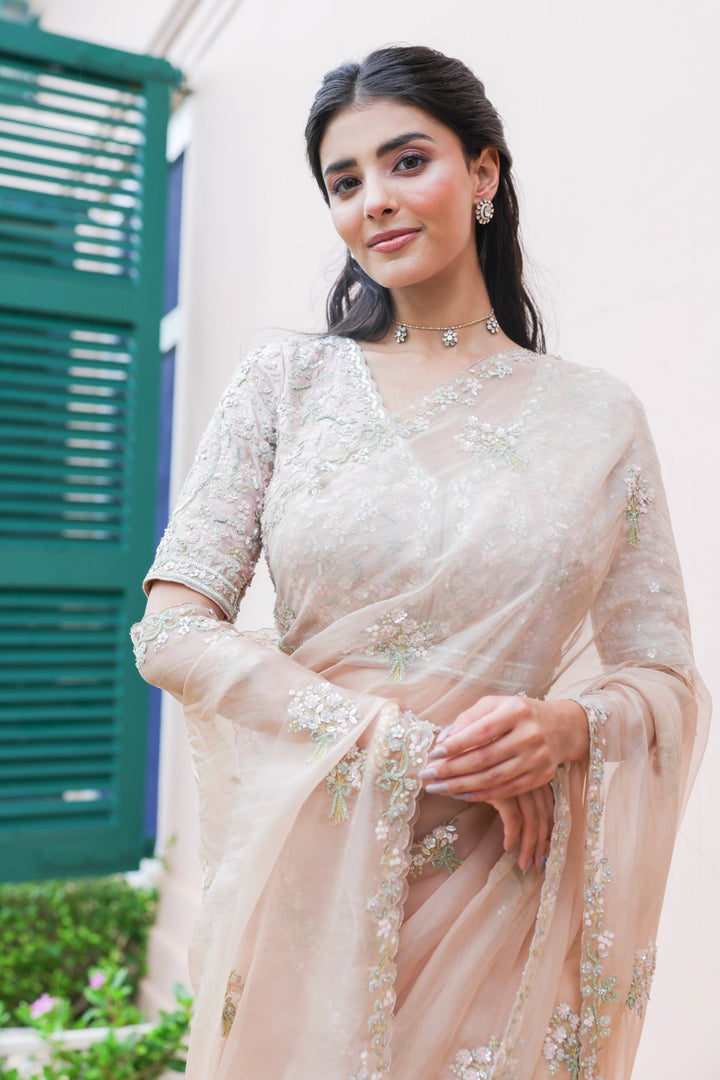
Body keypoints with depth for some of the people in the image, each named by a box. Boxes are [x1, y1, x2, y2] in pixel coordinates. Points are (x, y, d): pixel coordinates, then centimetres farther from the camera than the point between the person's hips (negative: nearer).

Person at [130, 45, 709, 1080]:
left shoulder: (599, 415, 0)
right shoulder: (287, 382, -1)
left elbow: (668, 682, 3)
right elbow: (173, 630, -8)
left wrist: (566, 727, -20)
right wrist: (418, 747, -16)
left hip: (503, 899, 0)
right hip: (309, 878, 0)